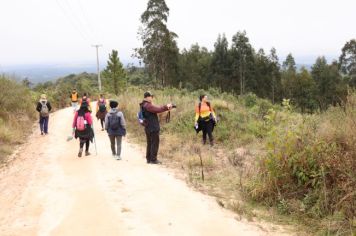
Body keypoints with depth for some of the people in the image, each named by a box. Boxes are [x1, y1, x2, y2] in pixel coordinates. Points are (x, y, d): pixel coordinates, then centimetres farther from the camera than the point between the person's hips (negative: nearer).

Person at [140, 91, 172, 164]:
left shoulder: (144, 105, 15)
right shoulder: (148, 105, -16)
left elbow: (156, 108, 11)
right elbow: (158, 109, -21)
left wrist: (166, 107, 3)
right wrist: (166, 107, -9)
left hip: (148, 128, 10)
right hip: (153, 128, -10)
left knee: (150, 143, 15)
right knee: (155, 143, -3)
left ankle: (149, 159, 20)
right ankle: (153, 159, 0)